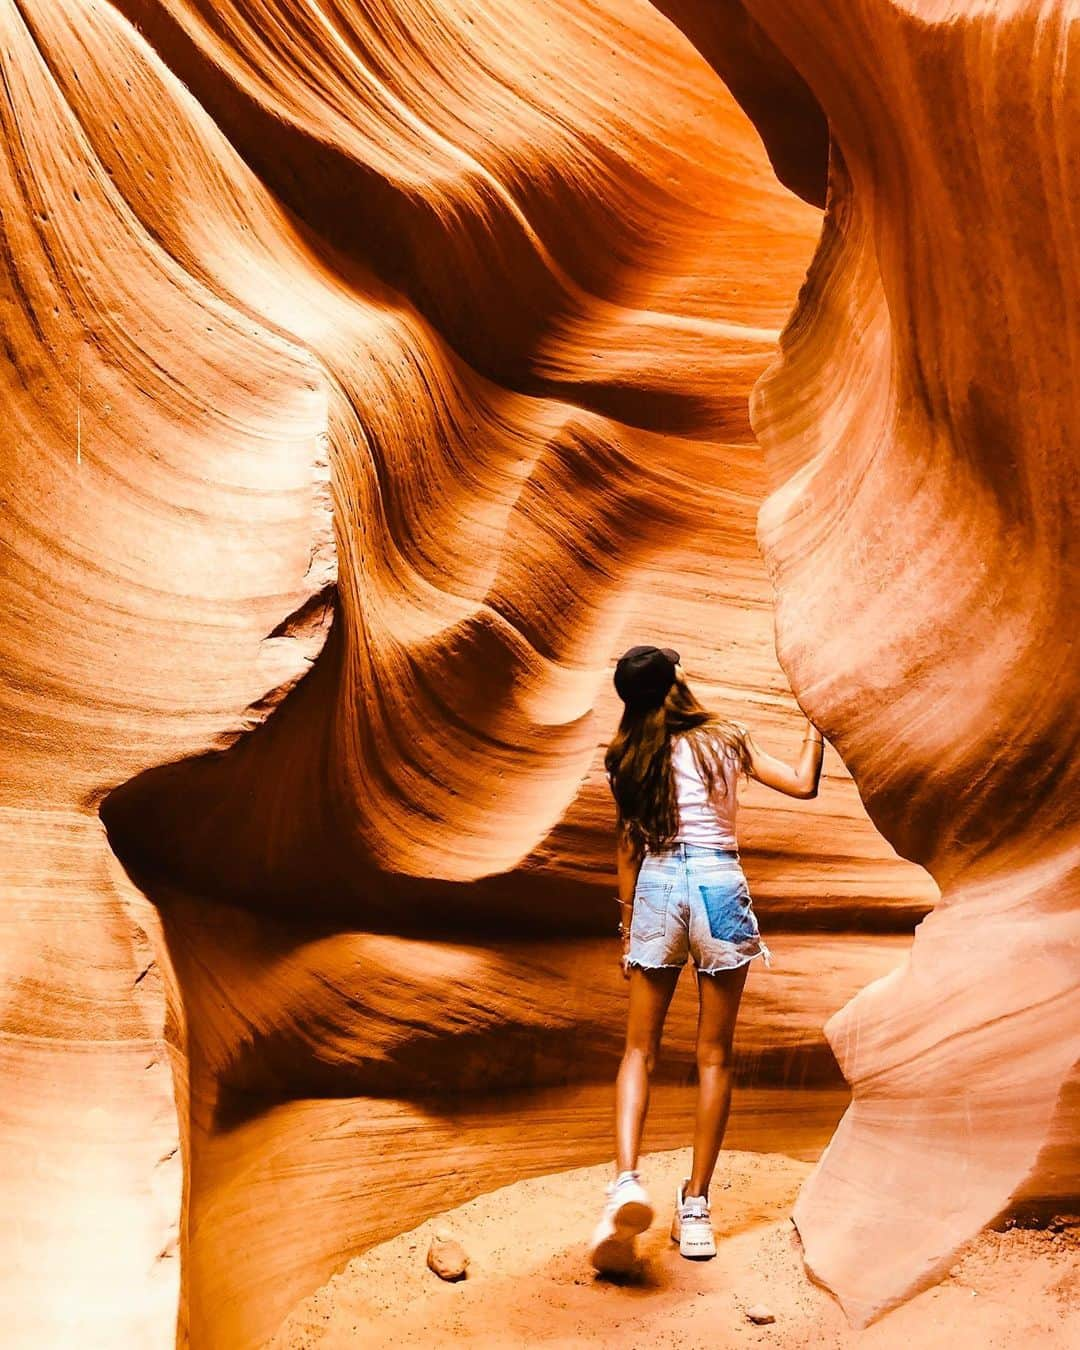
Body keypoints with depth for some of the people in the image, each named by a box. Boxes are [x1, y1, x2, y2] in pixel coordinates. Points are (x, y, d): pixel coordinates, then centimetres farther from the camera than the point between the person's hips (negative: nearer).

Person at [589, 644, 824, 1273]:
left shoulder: (629, 757, 6)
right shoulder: (726, 739, 1)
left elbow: (629, 845, 8)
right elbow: (804, 784, 2)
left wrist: (628, 918, 16)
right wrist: (815, 726, 15)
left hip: (657, 888, 1)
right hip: (720, 886, -1)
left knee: (640, 1049, 10)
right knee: (714, 1055, 8)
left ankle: (627, 1179, -10)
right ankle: (695, 1205, 12)